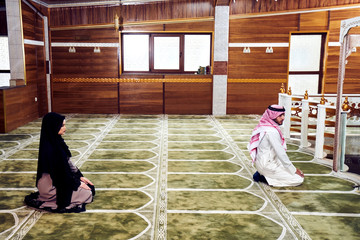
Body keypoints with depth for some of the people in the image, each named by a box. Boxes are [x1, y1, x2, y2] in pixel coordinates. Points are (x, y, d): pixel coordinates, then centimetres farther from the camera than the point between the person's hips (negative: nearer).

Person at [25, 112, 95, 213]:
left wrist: (80, 177, 6)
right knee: (87, 193, -8)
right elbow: (59, 172, -23)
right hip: (51, 186, -9)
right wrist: (77, 184, -13)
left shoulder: (57, 141, 0)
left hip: (60, 180, 9)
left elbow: (68, 163, 9)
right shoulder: (49, 148, -28)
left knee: (89, 186, 12)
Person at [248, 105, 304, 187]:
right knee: (299, 179, -7)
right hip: (267, 165, -10)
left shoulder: (265, 126, 5)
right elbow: (281, 153, -23)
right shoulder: (272, 131, -25)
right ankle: (263, 178, -5)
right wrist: (294, 170, -12)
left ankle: (262, 174, 11)